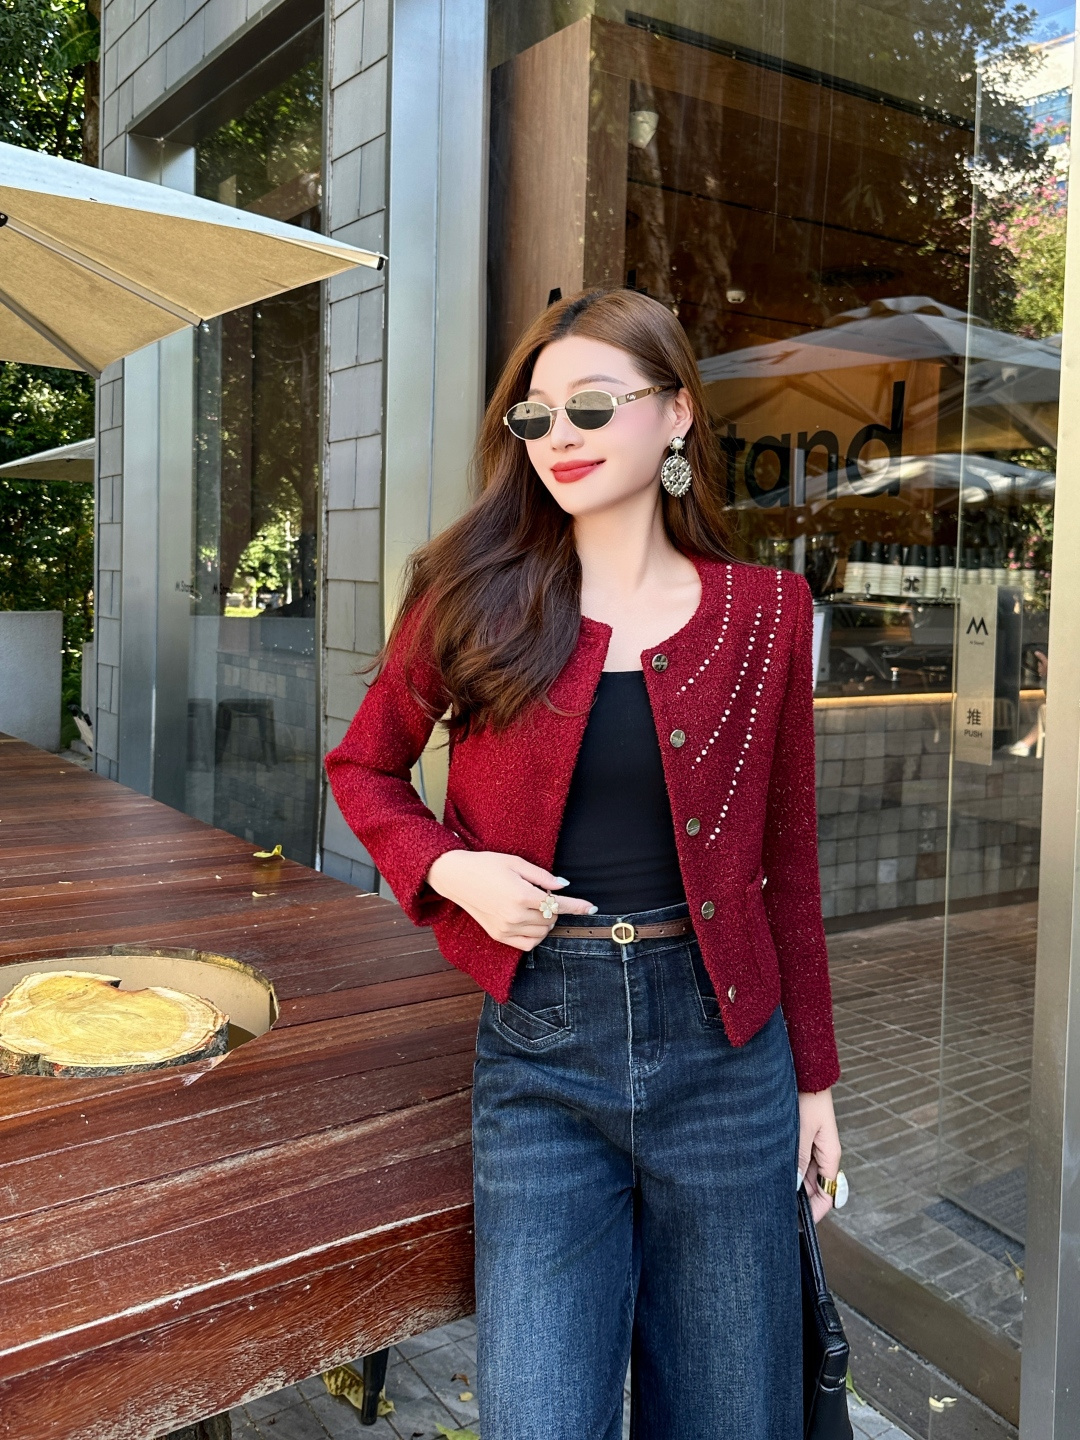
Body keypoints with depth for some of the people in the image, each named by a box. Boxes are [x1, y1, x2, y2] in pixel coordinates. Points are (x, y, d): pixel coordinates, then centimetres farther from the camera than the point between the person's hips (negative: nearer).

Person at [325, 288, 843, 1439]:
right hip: (540, 1049, -1)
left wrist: (815, 1079, 9)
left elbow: (785, 859, 6)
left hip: (722, 1046, 2)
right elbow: (362, 766, 10)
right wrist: (449, 868, -10)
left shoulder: (763, 612, 1)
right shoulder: (479, 598, -1)